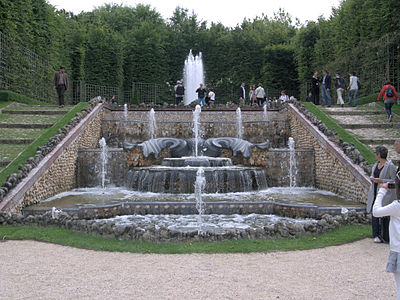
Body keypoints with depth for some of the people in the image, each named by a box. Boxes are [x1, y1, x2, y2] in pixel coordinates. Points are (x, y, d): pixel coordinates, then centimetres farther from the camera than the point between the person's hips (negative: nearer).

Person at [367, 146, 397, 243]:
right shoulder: (376, 164, 10)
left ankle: (386, 237, 8)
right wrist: (372, 178, 0)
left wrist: (381, 181, -20)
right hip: (375, 192, 7)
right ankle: (377, 235, 17)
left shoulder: (390, 166, -12)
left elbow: (394, 180, -11)